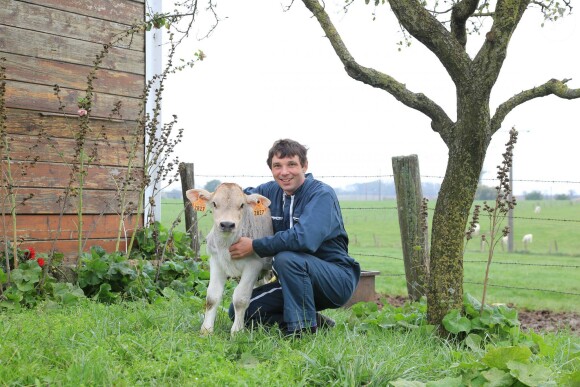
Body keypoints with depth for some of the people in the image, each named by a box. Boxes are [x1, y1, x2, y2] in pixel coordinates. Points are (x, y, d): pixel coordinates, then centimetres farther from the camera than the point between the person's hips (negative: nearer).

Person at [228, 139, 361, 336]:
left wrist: (254, 246, -27)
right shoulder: (272, 191, 4)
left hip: (338, 280, -8)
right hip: (298, 279, 8)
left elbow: (304, 238, -32)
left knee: (286, 258, -34)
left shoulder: (321, 194, -16)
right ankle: (314, 321, 6)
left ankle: (304, 329, -19)